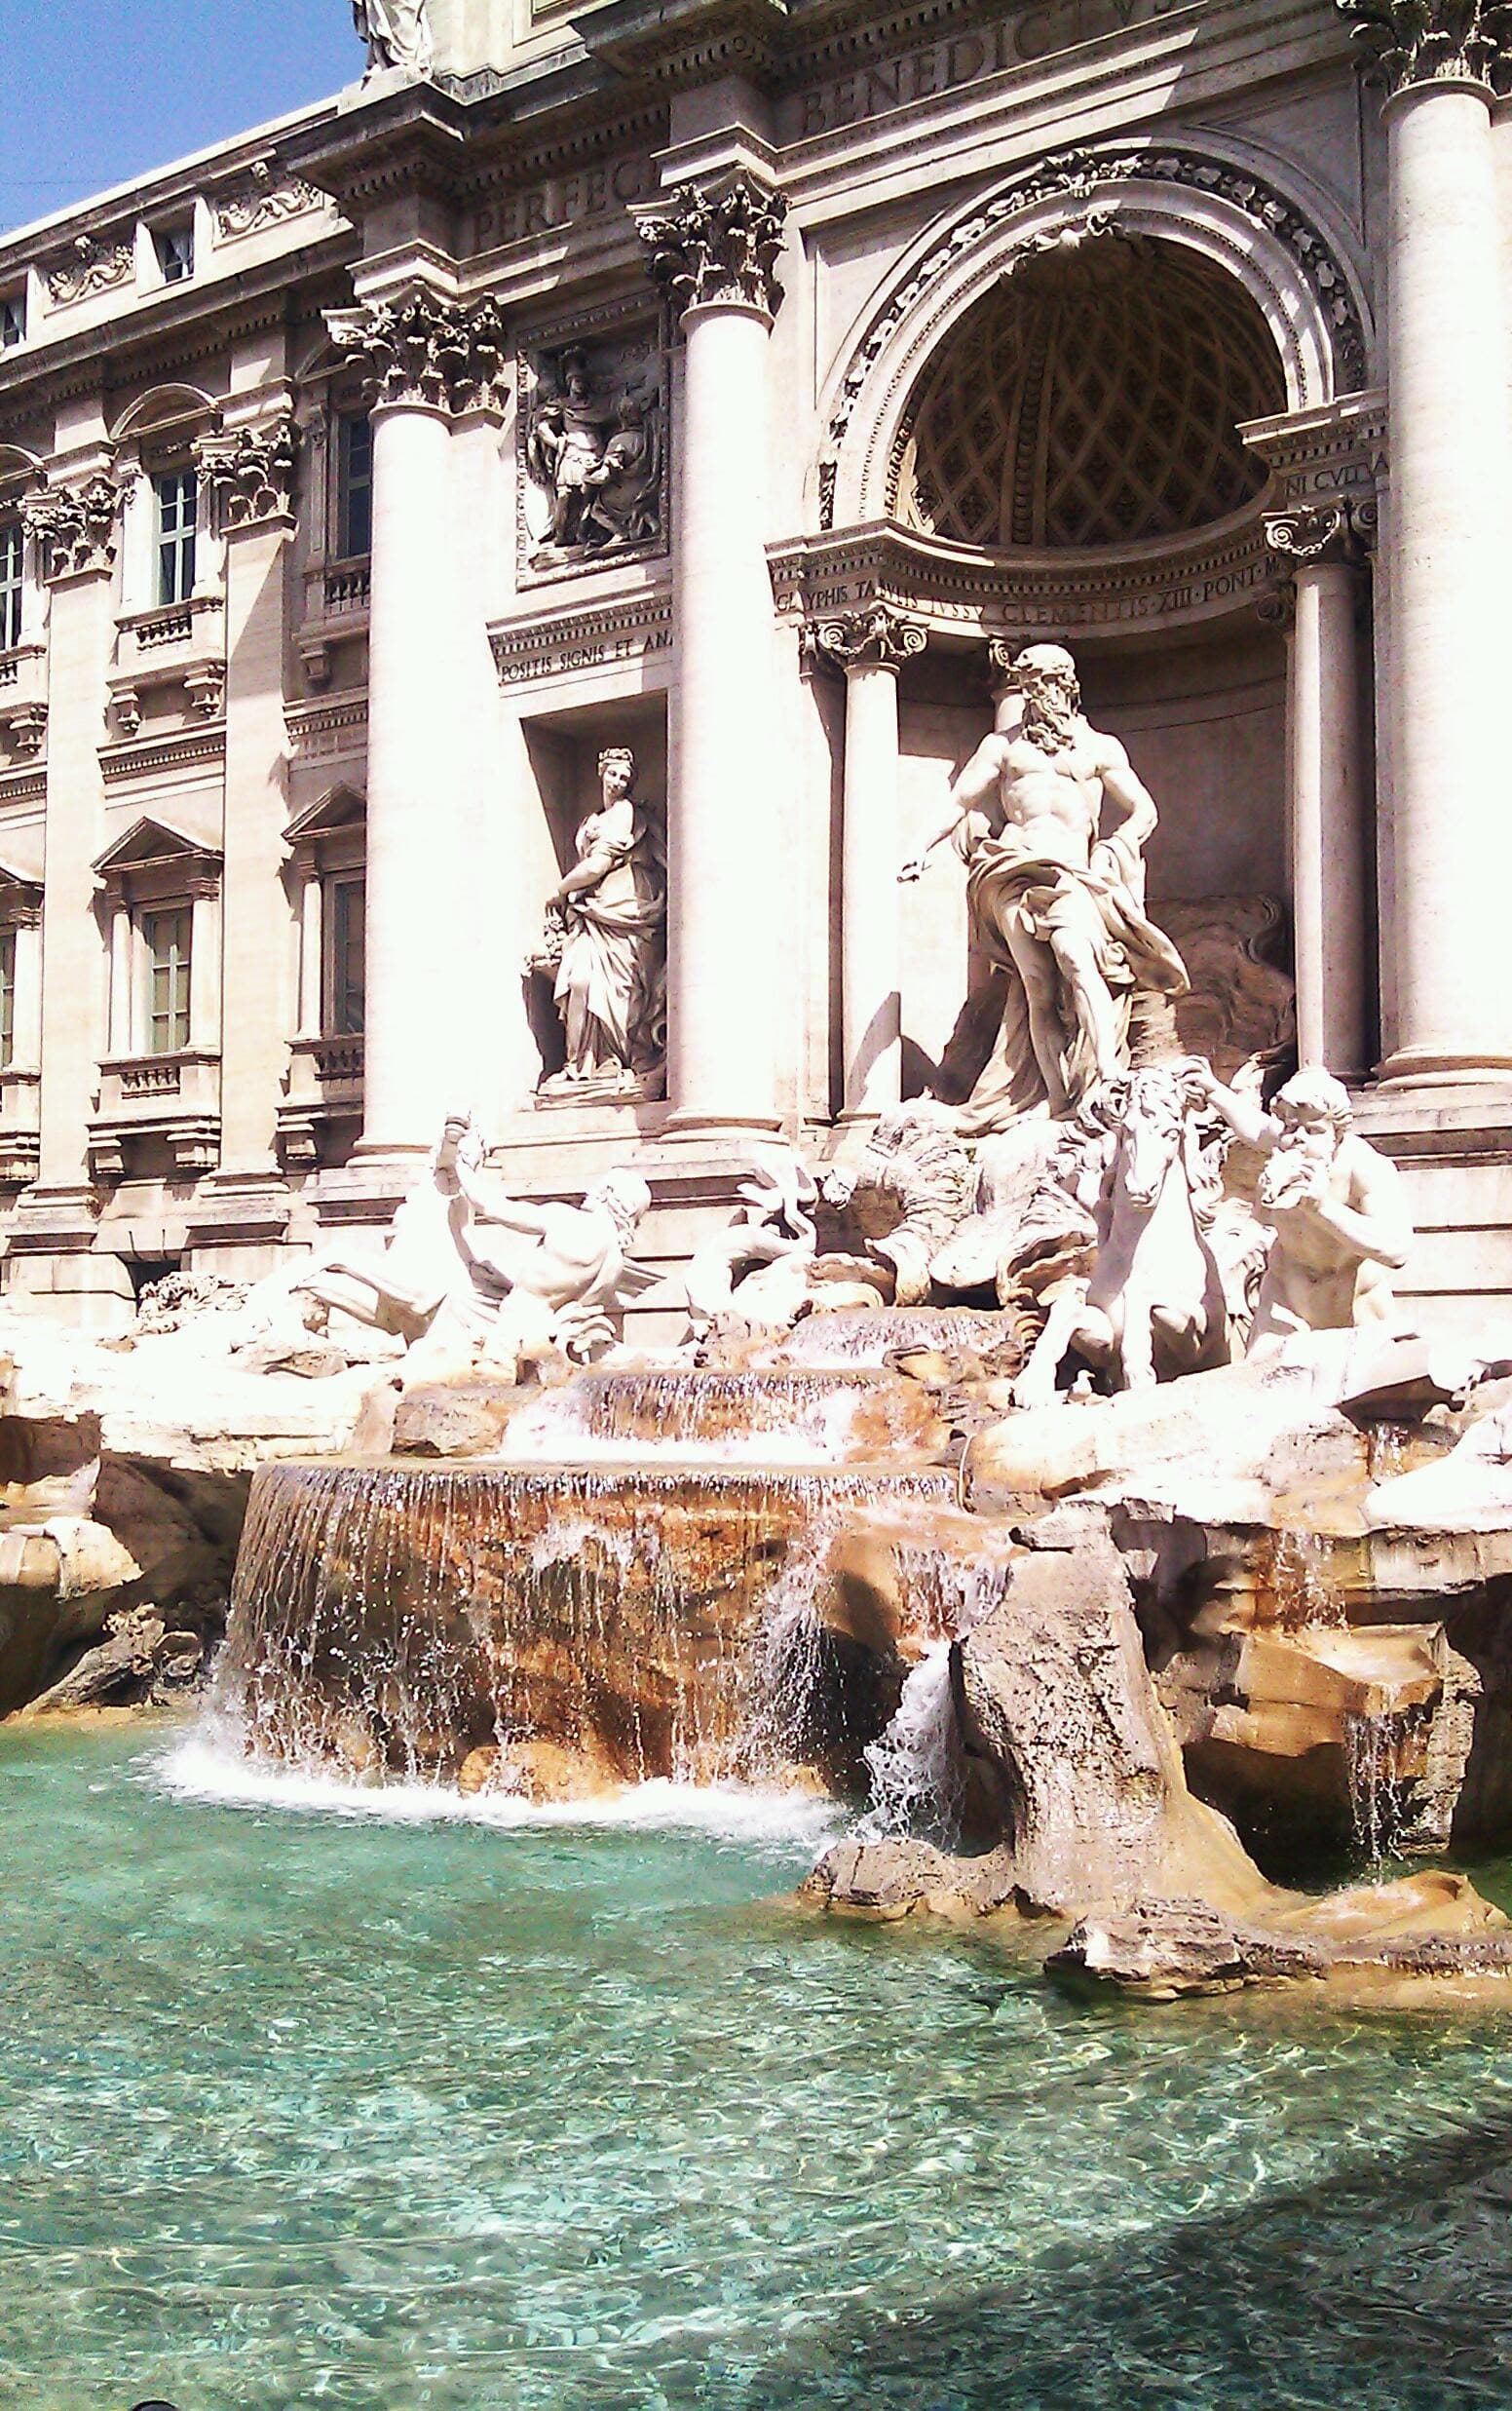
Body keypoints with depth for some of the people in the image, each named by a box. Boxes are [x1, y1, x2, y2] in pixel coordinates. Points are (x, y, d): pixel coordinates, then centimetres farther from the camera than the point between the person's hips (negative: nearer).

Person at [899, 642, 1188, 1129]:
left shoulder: (1100, 747, 22)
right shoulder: (1004, 745, 23)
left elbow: (1143, 812, 20)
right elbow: (958, 802, 21)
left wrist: (1114, 853, 4)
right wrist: (924, 848, 6)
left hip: (1073, 874, 0)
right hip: (1013, 870, 0)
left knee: (1077, 956, -29)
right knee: (1038, 988, -15)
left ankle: (1108, 1078, -38)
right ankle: (1064, 1107, -20)